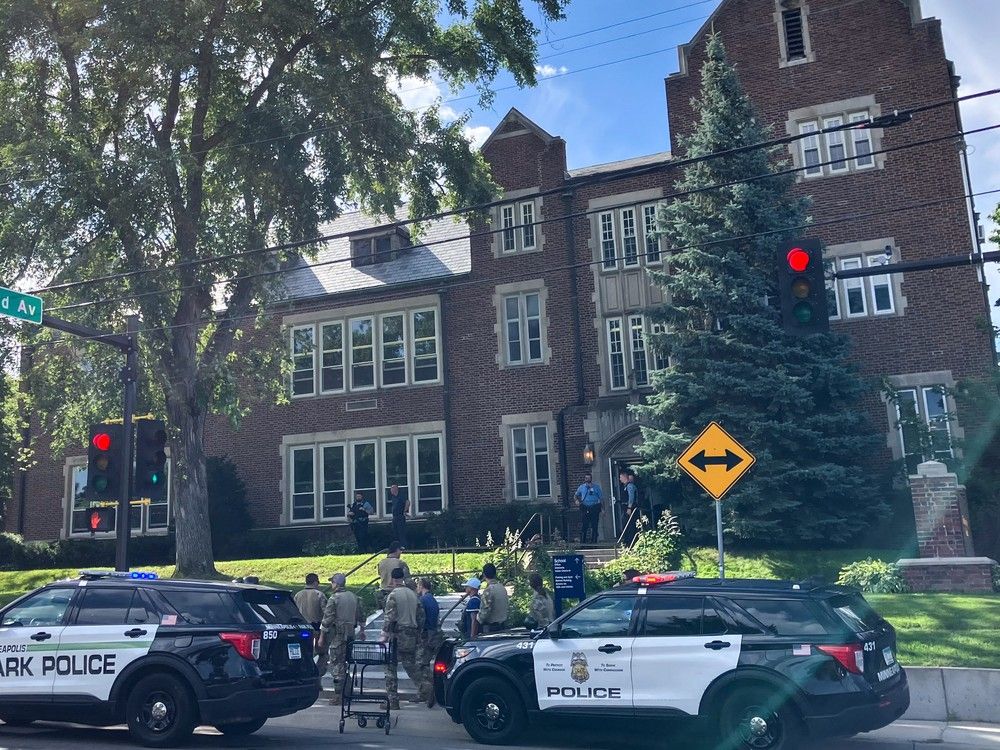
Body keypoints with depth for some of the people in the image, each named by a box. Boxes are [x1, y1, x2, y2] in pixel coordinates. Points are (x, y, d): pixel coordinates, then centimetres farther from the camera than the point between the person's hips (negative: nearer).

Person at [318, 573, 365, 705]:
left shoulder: (334, 598, -10)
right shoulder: (354, 597, 10)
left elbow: (327, 619, -12)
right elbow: (361, 615, 16)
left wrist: (322, 636, -6)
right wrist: (362, 631, 25)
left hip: (337, 635, -7)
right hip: (350, 634, 7)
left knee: (336, 664, -3)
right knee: (344, 663, 16)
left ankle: (339, 695, -4)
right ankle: (346, 692, 19)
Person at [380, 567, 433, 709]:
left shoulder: (393, 595, -9)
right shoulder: (413, 594, 12)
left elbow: (390, 617, -17)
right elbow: (421, 616, 14)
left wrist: (384, 635, -12)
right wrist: (418, 634, 20)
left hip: (398, 635, -6)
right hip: (413, 636, 6)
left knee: (391, 667, 4)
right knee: (410, 665, 12)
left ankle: (392, 701, 5)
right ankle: (425, 688, -9)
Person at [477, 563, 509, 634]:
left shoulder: (489, 590, -18)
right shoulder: (502, 587, 6)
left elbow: (485, 610, -19)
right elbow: (508, 607, 13)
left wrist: (480, 620, -2)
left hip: (491, 626, -8)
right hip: (503, 625, 8)